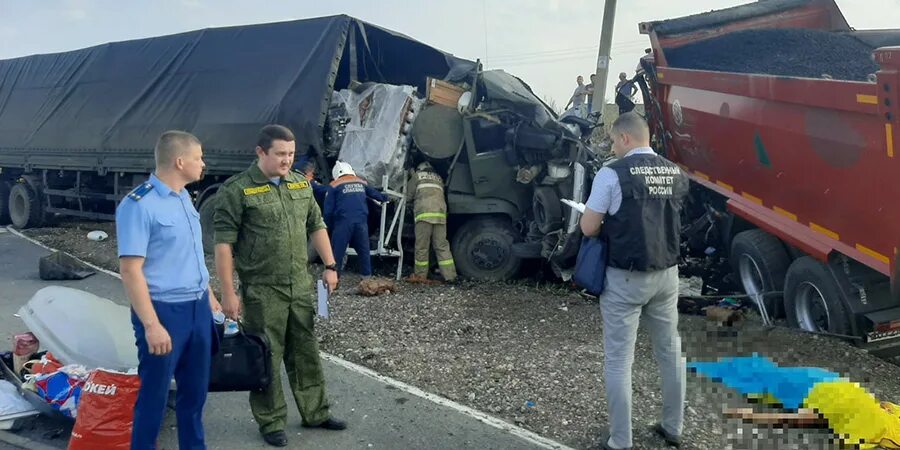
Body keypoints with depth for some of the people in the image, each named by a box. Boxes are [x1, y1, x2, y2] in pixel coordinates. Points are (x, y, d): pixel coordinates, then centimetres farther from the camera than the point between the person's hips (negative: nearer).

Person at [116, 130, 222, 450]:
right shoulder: (139, 205, -17)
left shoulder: (184, 197, 9)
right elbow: (130, 270, -20)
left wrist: (209, 296, 20)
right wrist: (151, 325, -22)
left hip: (197, 307, 8)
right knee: (155, 393, 7)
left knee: (195, 389, 18)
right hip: (165, 311, -8)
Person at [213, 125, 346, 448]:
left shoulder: (301, 184, 8)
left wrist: (330, 266, 10)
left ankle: (315, 413, 29)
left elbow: (316, 227, 16)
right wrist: (228, 292, -15)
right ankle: (271, 423, 20)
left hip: (301, 286, 6)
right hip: (262, 291, -5)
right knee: (266, 358, 5)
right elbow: (224, 243, -13)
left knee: (306, 352, 15)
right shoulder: (237, 189, -11)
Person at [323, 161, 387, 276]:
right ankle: (367, 276, 18)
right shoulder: (362, 183, 20)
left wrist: (330, 226, 15)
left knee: (336, 252, 1)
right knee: (364, 251, 14)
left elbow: (328, 211, 3)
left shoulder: (334, 186, 8)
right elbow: (374, 193, 37)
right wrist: (384, 198, 58)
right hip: (361, 222, 3)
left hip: (343, 223, -3)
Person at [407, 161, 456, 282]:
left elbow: (409, 194, 14)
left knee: (422, 246, 0)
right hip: (440, 213, 4)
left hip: (424, 213, -4)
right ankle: (450, 275, -3)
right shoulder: (438, 178, 30)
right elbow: (441, 195, 23)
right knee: (442, 245, 4)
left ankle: (420, 275, 4)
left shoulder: (417, 175, 18)